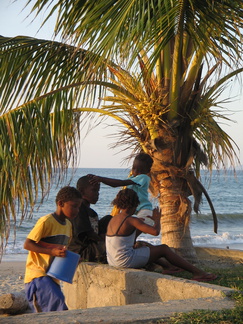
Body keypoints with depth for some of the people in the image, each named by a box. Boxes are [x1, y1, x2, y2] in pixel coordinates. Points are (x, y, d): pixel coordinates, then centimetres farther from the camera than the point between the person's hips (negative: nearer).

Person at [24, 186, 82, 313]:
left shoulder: (68, 225, 13)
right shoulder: (46, 221, -14)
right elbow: (27, 244, -16)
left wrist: (64, 253, 2)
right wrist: (52, 251, -25)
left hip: (52, 276, 9)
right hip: (37, 274, -8)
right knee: (57, 302, -24)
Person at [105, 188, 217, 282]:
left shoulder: (112, 220, 10)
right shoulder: (131, 220, -15)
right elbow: (155, 231, -21)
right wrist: (157, 219, 1)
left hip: (113, 261, 9)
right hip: (126, 260, -9)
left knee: (143, 246, 30)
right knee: (164, 249, 2)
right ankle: (197, 272, 9)